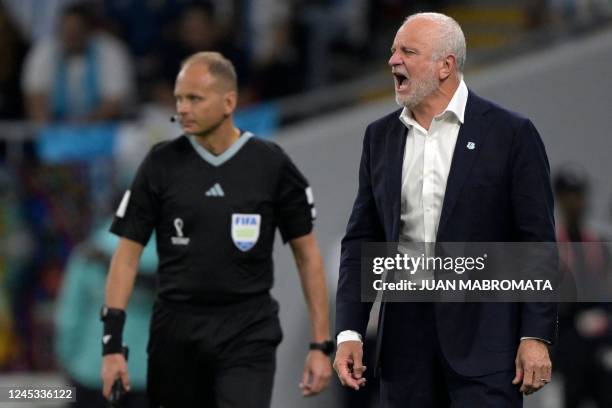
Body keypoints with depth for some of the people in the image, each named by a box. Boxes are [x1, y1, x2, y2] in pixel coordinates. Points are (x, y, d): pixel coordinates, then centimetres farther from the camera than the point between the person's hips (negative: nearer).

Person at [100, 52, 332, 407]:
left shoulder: (271, 165, -1)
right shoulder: (162, 164, 1)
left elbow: (307, 254, 4)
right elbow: (128, 253, 3)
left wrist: (321, 345, -2)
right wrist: (112, 344, -5)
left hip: (248, 337, -2)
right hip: (178, 334, 2)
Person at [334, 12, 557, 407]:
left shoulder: (510, 134, -4)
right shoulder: (381, 137, 11)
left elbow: (538, 241, -4)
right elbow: (362, 238, 12)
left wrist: (536, 336, -10)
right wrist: (349, 332, 2)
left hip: (484, 334, -5)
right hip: (406, 338, 5)